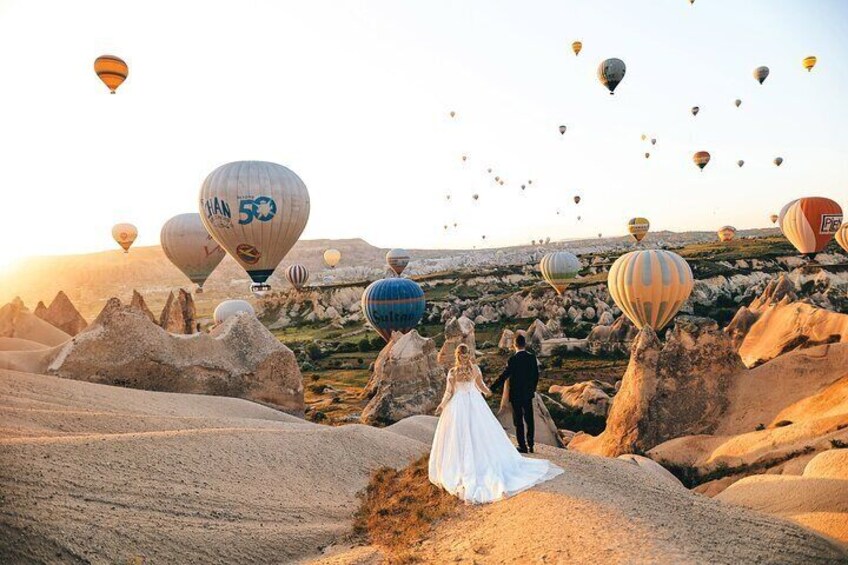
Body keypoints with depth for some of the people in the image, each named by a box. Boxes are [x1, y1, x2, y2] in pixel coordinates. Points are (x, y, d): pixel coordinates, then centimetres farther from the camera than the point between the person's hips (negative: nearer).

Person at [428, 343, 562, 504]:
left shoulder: (452, 372, -15)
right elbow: (481, 386, 2)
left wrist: (441, 406, -1)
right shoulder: (475, 368, -8)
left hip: (458, 406, -3)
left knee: (460, 439, 7)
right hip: (474, 402, 3)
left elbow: (449, 393, -9)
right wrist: (487, 392, 16)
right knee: (482, 435, 12)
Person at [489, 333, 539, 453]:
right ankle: (530, 445, 22)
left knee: (518, 421, 4)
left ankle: (522, 446, 8)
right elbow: (536, 375, 5)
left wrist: (492, 388, -14)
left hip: (516, 395, -5)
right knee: (529, 419, 15)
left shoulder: (513, 359, -18)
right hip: (528, 394, 5)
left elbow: (504, 376, -19)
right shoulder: (532, 357, -2)